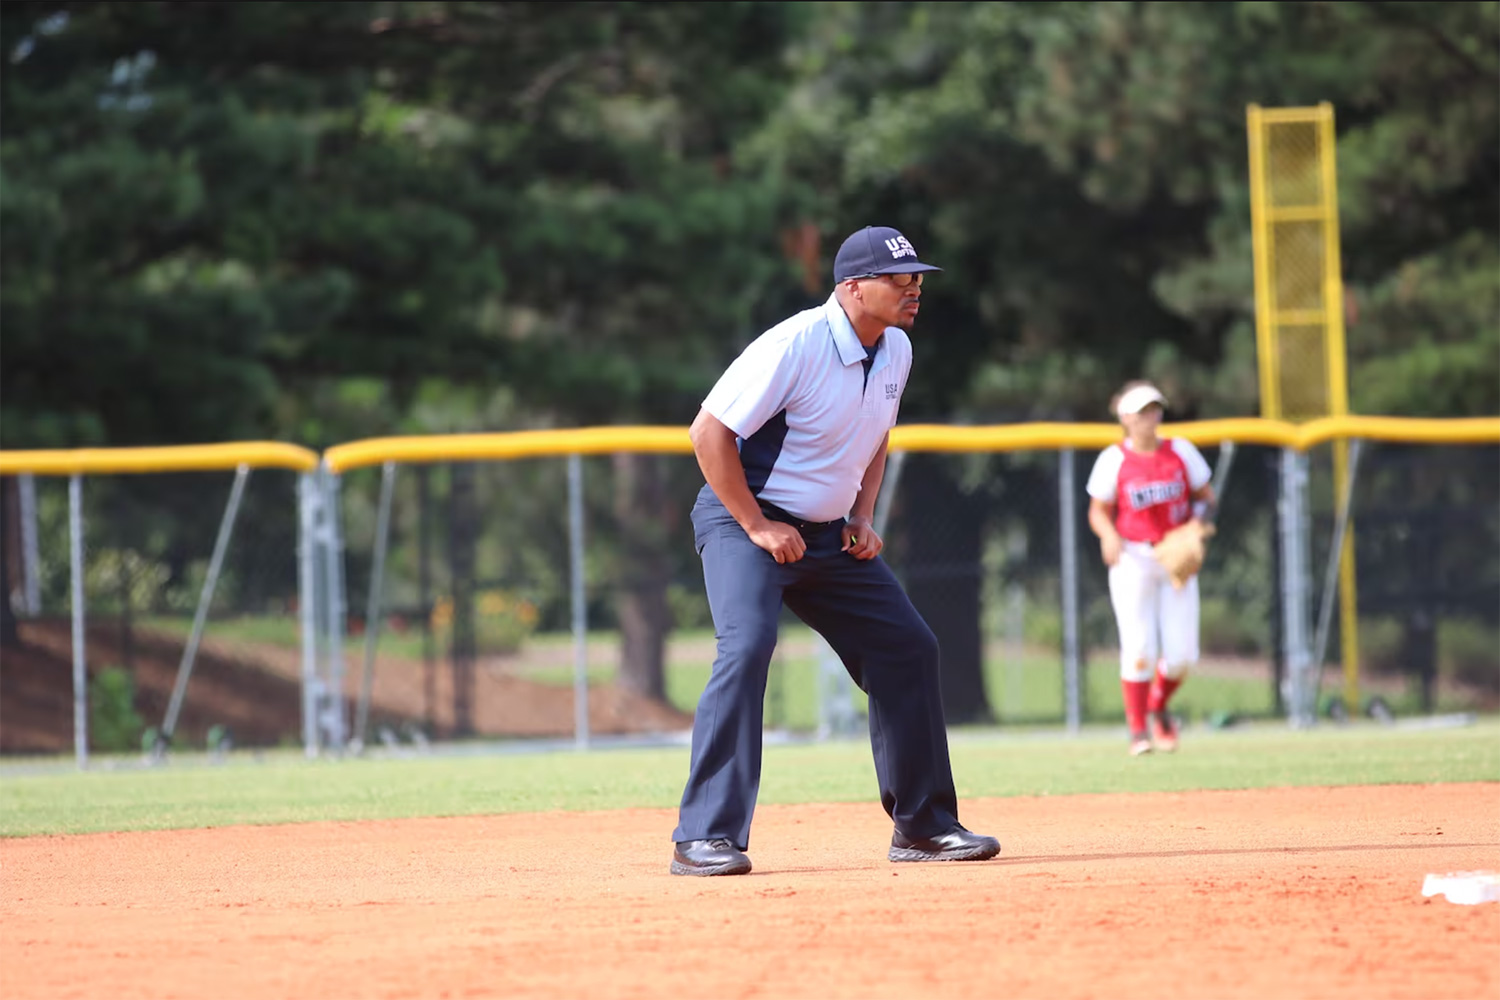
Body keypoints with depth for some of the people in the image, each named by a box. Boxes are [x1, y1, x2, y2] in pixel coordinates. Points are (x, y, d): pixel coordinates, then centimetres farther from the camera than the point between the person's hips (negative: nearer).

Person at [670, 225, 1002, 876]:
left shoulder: (895, 351, 3)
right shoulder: (795, 346, -22)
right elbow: (709, 432, -20)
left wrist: (862, 519, 5)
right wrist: (757, 527, -20)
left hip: (829, 533, 8)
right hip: (743, 519, -8)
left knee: (908, 648, 3)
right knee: (747, 646, -27)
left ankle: (922, 826, 15)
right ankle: (705, 839, -26)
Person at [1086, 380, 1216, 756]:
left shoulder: (1180, 451, 4)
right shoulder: (1114, 460, -3)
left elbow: (1205, 497, 11)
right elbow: (1099, 512, 3)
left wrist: (1199, 519, -10)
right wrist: (1109, 536, -18)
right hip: (1132, 558, -3)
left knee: (1182, 655, -2)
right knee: (1140, 651, -11)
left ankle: (1158, 708, 28)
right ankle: (1138, 730, 3)